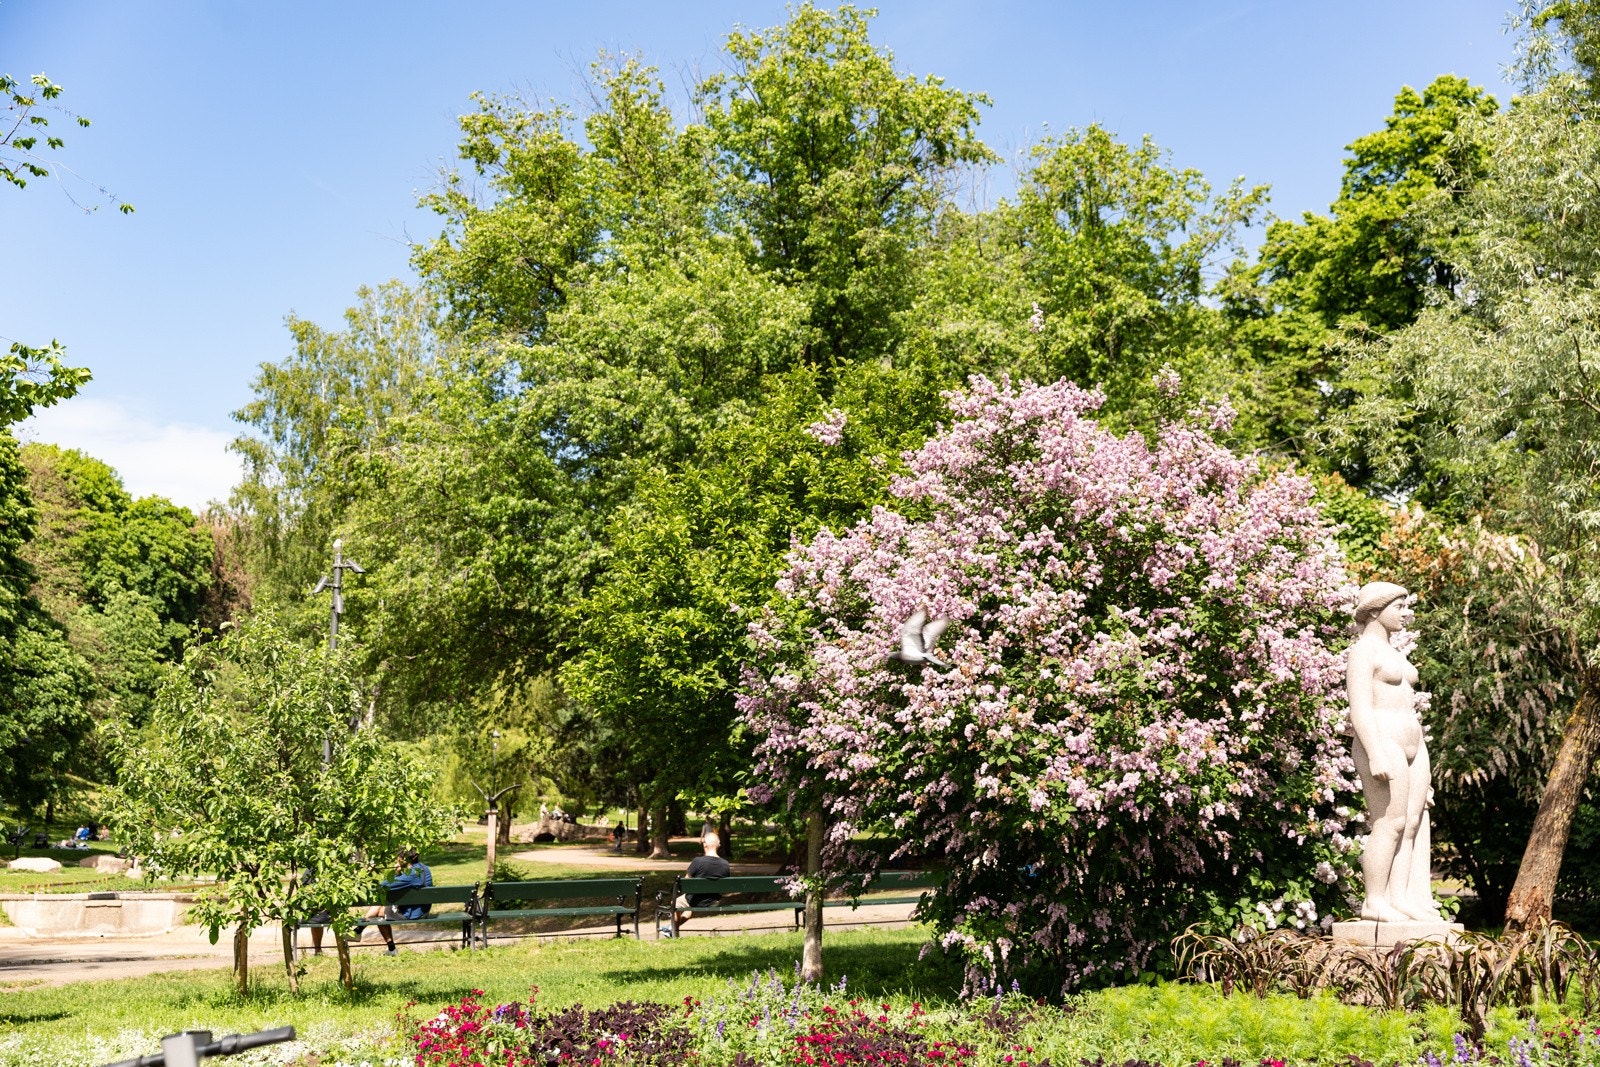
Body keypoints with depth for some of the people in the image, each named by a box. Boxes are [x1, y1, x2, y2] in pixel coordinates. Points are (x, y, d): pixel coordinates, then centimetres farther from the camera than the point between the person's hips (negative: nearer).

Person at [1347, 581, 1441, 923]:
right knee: (1390, 822, -12)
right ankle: (1374, 901, -9)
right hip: (1382, 742, -9)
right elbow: (1360, 708, -15)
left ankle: (1401, 897, 2)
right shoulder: (1364, 650, -6)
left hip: (1411, 744, 9)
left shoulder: (1395, 653, 23)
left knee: (1414, 821, 2)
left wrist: (1421, 763, 21)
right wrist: (1375, 754, -24)